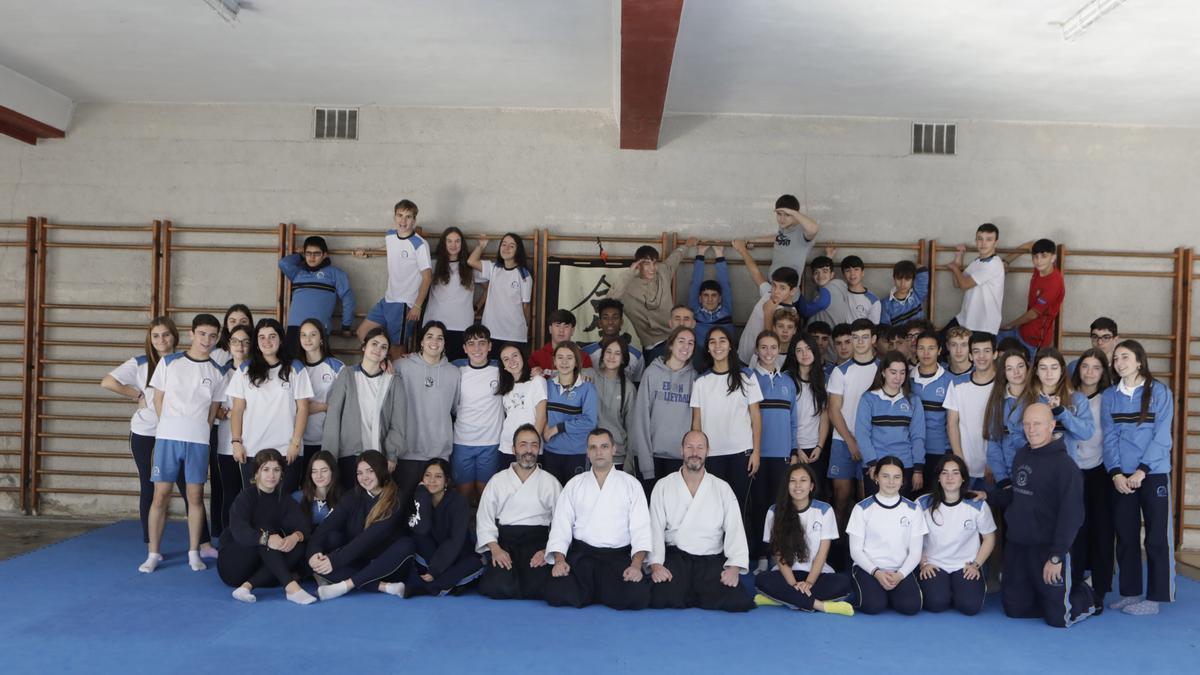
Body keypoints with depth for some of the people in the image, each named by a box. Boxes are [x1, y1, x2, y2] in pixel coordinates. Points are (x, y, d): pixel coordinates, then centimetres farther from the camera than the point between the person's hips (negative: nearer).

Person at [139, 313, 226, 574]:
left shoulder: (217, 372, 6)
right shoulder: (169, 362, 3)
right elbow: (158, 399, 7)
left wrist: (200, 431, 5)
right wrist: (170, 426, 4)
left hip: (198, 440, 1)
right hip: (167, 437, -1)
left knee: (195, 496, 4)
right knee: (160, 495, 0)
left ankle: (194, 553, 12)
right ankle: (153, 553, 9)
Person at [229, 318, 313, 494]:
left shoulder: (295, 368, 6)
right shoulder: (245, 370, 11)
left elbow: (302, 408, 2)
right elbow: (238, 410, 9)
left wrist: (296, 442, -5)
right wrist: (236, 441, 0)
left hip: (286, 451, -1)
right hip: (252, 451, 2)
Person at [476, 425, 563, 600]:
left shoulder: (551, 482, 9)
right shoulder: (498, 481, 12)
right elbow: (484, 518, 7)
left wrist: (548, 551, -12)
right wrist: (495, 548, -9)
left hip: (538, 541, 0)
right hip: (504, 541, 0)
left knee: (539, 586, -28)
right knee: (497, 587, -28)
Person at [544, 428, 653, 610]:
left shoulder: (631, 484, 9)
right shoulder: (574, 484, 14)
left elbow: (641, 528, 0)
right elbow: (561, 526, 6)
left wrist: (636, 565, -16)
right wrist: (559, 560, -12)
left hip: (619, 555, 0)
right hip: (581, 553, 1)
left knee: (637, 596, -28)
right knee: (557, 594, -27)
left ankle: (595, 591, 4)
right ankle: (591, 592, 7)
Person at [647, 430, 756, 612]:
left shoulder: (723, 489, 9)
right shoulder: (663, 486, 7)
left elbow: (735, 530, 2)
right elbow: (655, 528, 1)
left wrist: (734, 567, -13)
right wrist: (655, 564, -13)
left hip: (712, 559, 1)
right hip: (675, 557, -1)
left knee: (736, 601, -23)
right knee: (661, 599, -28)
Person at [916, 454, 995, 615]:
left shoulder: (978, 505, -7)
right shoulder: (923, 504, -8)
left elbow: (989, 538, 5)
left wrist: (976, 564, -3)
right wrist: (923, 564, -6)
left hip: (966, 566, 1)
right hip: (934, 565, -1)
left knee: (970, 606, -23)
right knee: (936, 603, -26)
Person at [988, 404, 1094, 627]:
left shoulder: (1065, 465, -15)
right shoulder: (1021, 455, 8)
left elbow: (1071, 515, -19)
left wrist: (1057, 556, -21)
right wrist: (988, 496, 11)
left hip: (1047, 549, -7)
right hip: (1016, 547, 7)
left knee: (1058, 618, 1)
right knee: (1014, 609, 12)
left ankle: (1085, 595, 30)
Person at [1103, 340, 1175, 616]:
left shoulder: (1160, 392, -3)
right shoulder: (1109, 396, 7)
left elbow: (1162, 437, -8)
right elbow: (1109, 438, 3)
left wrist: (1141, 470, -15)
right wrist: (1116, 473, -9)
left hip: (1154, 474, -3)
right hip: (1121, 477, 3)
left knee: (1157, 537, 0)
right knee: (1125, 536, 7)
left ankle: (1154, 598, 7)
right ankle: (1129, 593, 17)